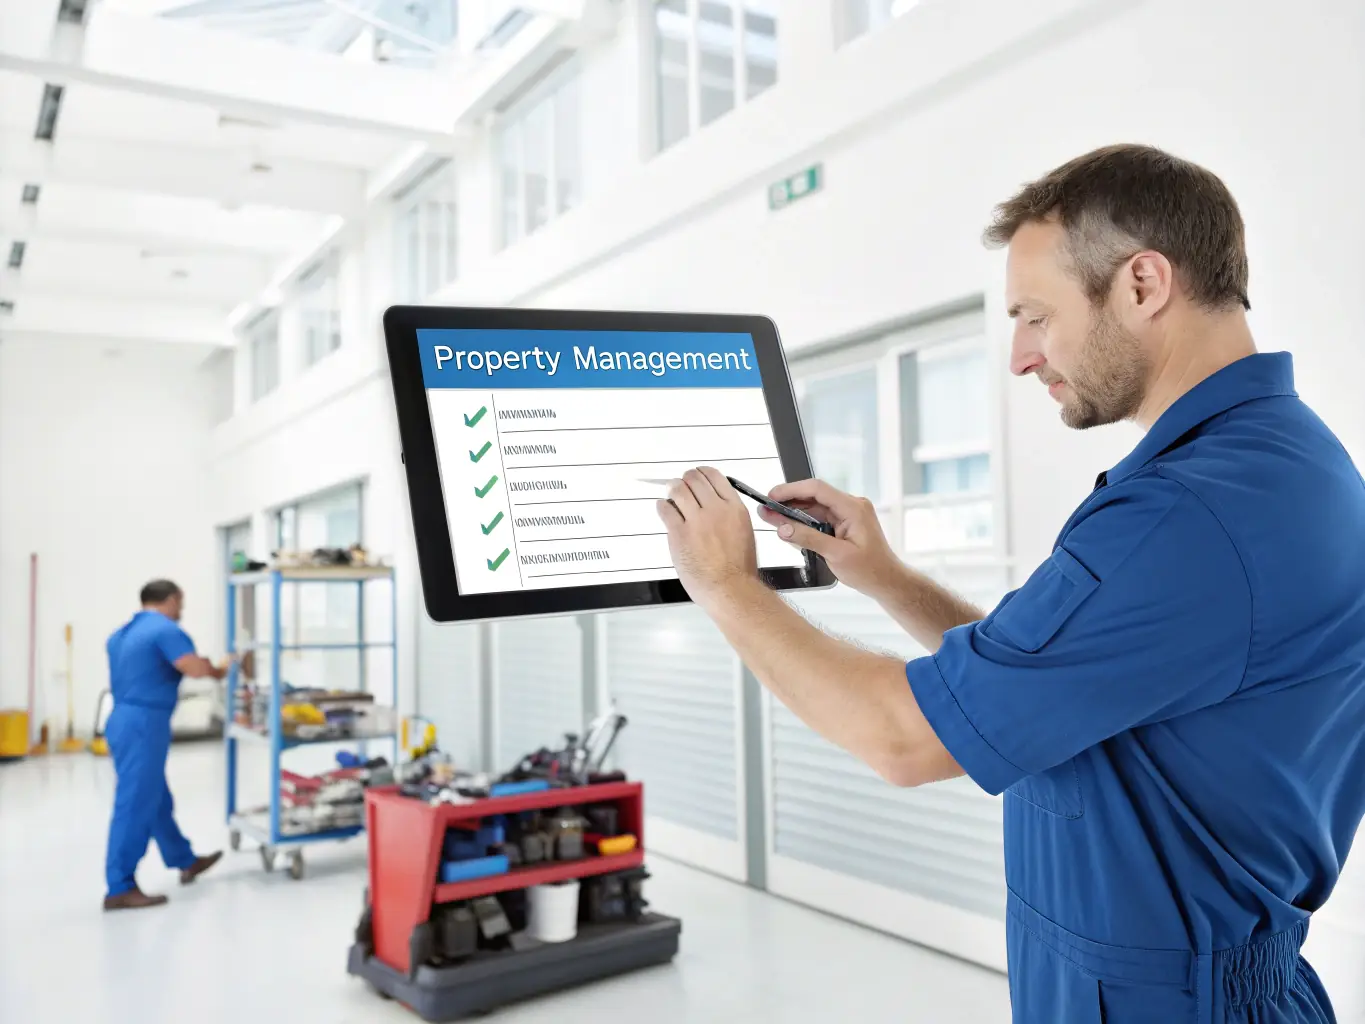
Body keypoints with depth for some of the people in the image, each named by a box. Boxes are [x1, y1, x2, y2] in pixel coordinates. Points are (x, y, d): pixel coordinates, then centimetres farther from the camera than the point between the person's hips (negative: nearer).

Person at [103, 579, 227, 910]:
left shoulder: (122, 634, 17)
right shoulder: (165, 629, -12)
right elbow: (196, 669, -24)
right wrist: (219, 669, -3)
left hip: (124, 720, 10)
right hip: (144, 724, -10)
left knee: (157, 799, 19)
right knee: (135, 805, -6)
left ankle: (185, 862, 33)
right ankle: (120, 889, -2)